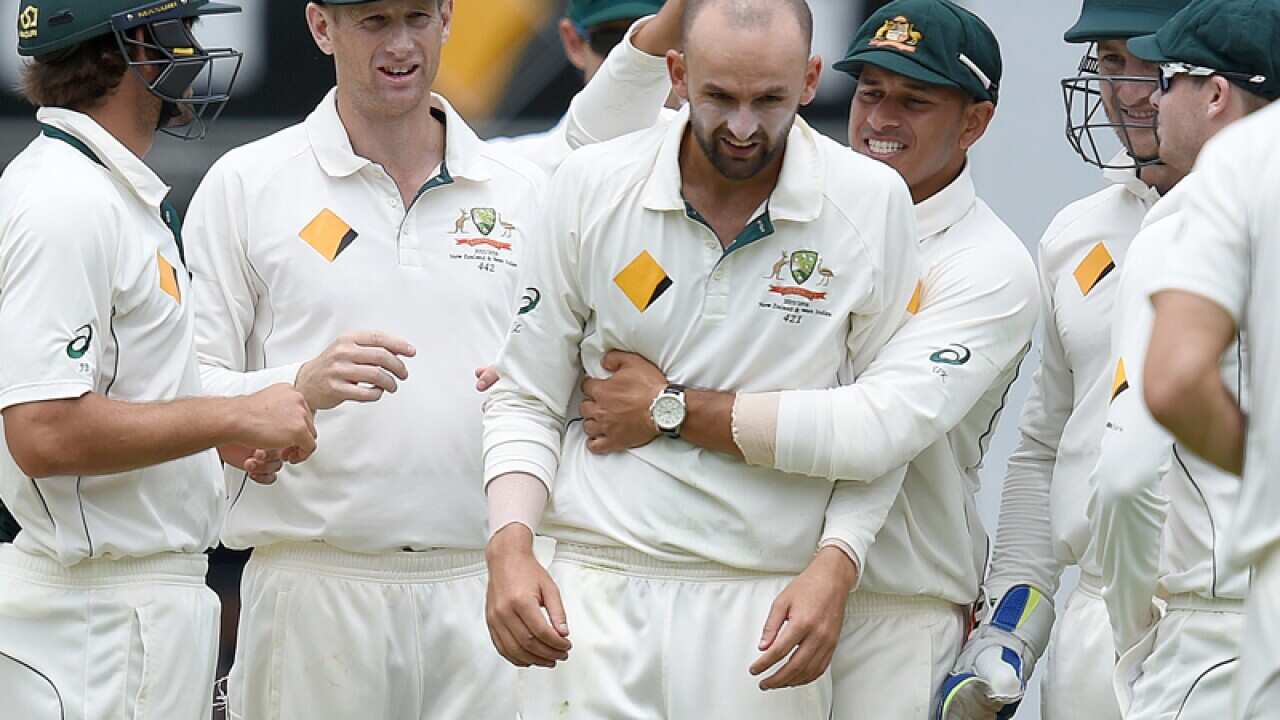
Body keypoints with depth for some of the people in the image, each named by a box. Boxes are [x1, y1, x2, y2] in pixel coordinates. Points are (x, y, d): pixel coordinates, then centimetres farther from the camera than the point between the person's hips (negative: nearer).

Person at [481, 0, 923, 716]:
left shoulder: (874, 202, -1)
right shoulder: (592, 187, 2)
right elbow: (526, 400, 7)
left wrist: (833, 570, -10)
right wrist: (511, 547, -8)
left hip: (767, 605, -1)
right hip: (595, 595, 1)